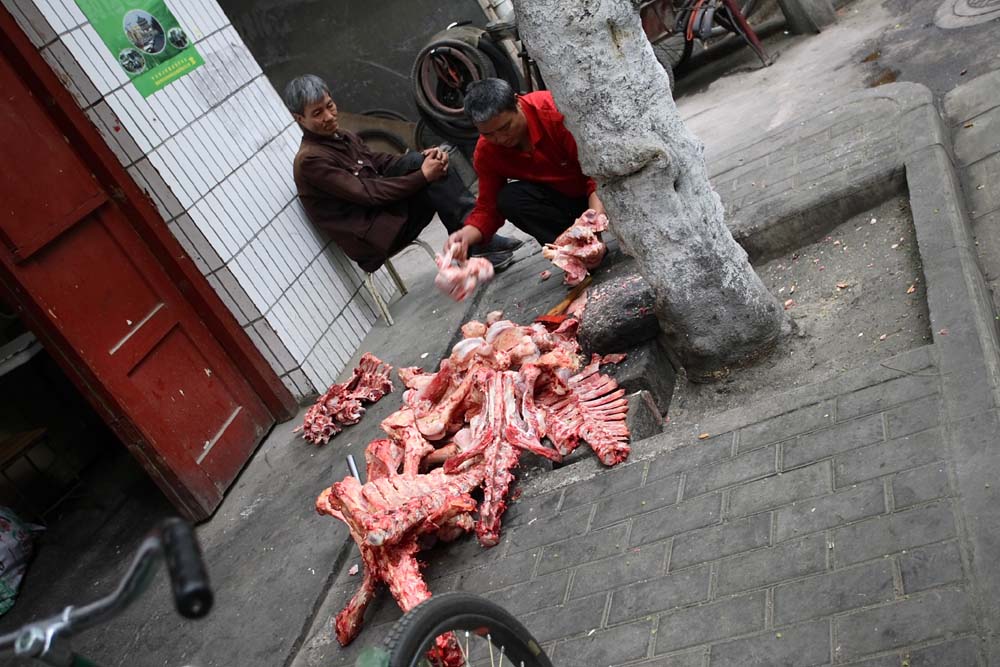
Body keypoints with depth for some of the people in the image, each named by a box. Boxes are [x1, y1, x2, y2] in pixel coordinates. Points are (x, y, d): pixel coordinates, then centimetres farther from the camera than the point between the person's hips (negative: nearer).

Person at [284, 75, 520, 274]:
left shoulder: (344, 139, 17)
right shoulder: (310, 161, -12)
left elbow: (384, 163, 10)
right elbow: (367, 194, -18)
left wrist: (425, 158, -10)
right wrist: (422, 176, -19)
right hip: (374, 238, -8)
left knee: (419, 160, -13)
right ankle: (478, 244, -18)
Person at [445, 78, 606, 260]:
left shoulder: (553, 108, -25)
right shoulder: (485, 153, -11)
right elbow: (488, 207, -8)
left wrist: (597, 211, -37)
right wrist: (467, 235, -30)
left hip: (597, 193, -3)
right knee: (509, 198, -25)